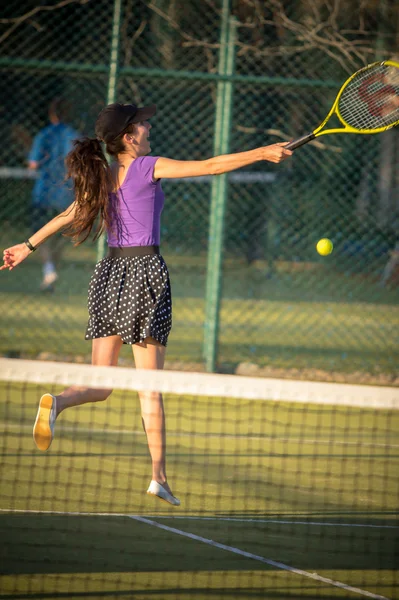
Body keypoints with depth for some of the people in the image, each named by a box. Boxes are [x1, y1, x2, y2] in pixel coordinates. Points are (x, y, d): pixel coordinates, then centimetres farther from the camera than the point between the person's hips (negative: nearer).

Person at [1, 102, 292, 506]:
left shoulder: (101, 176, 9)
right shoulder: (148, 168, -7)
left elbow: (68, 215, 18)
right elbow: (210, 166, -10)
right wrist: (262, 153, -6)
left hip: (108, 274, 5)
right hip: (145, 272, -5)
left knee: (100, 384, 6)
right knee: (150, 386, 0)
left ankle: (57, 403, -26)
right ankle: (158, 475, 0)